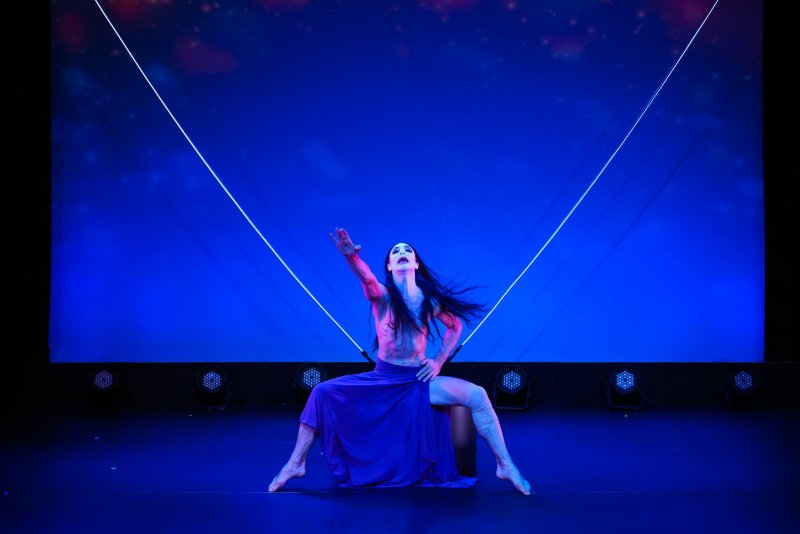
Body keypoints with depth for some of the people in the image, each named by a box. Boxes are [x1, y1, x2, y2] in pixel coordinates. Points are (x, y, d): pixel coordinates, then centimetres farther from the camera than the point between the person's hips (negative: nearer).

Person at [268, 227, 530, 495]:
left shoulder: (430, 299, -2)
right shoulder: (382, 294, -9)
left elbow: (456, 326, 16)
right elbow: (366, 277, -33)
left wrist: (439, 362, 4)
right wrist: (351, 255, -56)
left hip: (418, 380, 1)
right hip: (381, 379, -1)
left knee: (477, 395, -19)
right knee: (322, 393, -18)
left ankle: (505, 465, -5)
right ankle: (296, 463, -3)